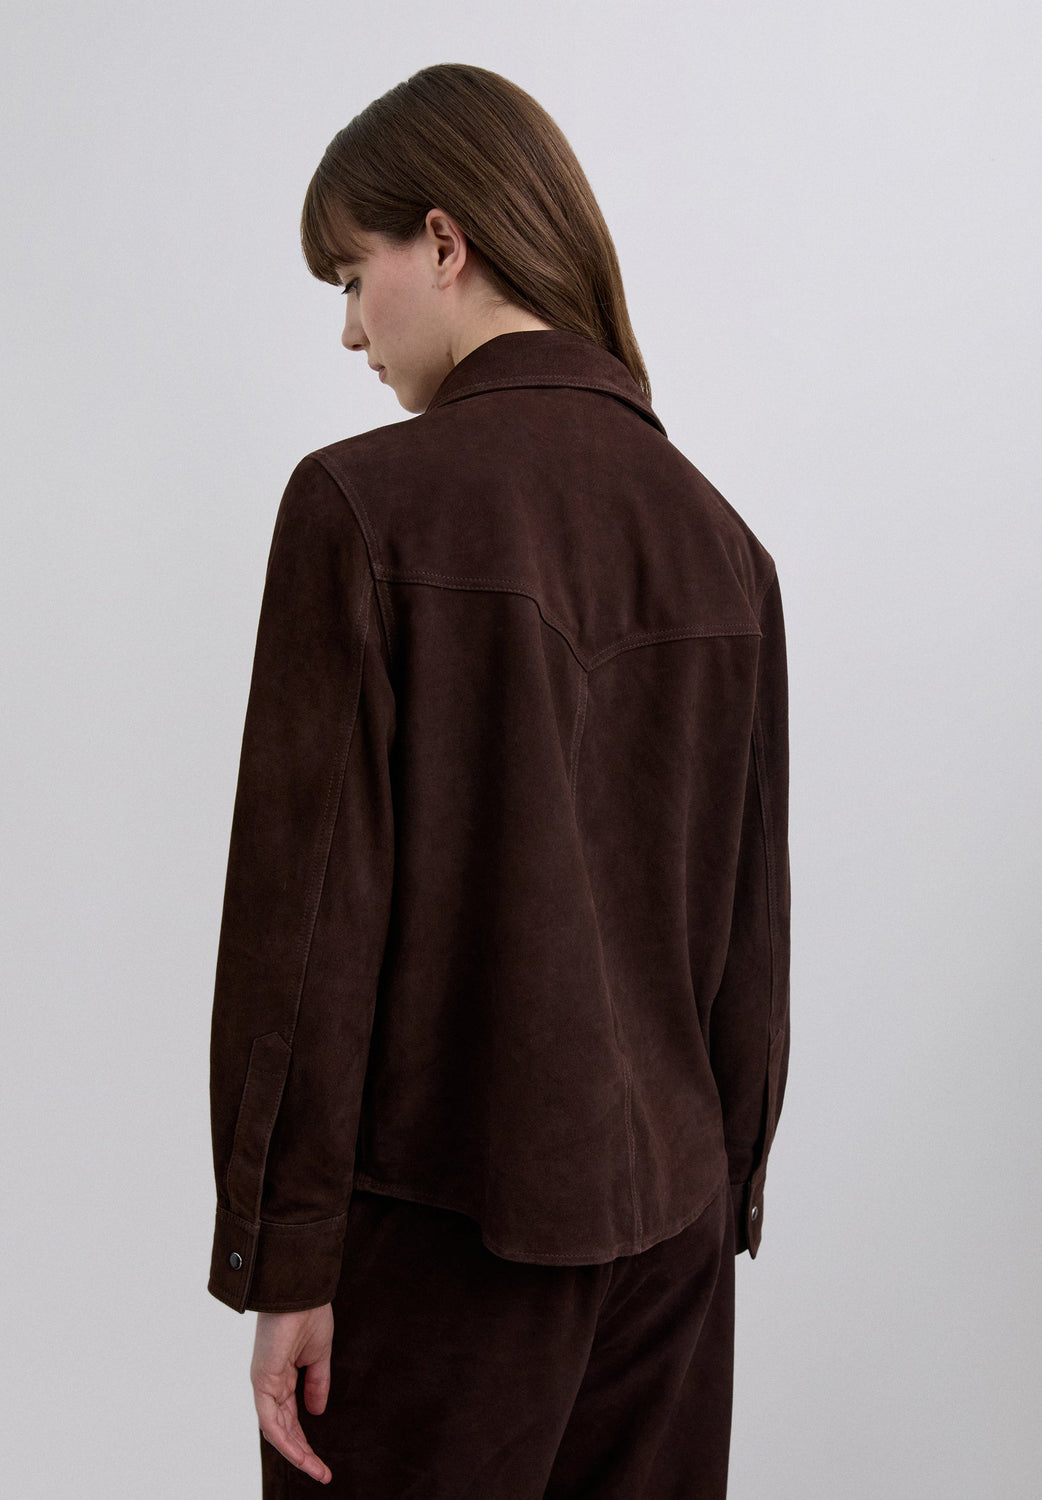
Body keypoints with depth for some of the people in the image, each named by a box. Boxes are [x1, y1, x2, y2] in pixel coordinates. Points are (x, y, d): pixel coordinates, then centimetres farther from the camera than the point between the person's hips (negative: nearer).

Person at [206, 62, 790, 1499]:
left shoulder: (367, 503, -13)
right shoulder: (719, 536, 4)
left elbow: (310, 906, -14)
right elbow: (751, 922, 8)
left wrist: (280, 1258, -7)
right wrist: (722, 1192, 16)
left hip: (438, 1220, -5)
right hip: (669, 1218, 6)